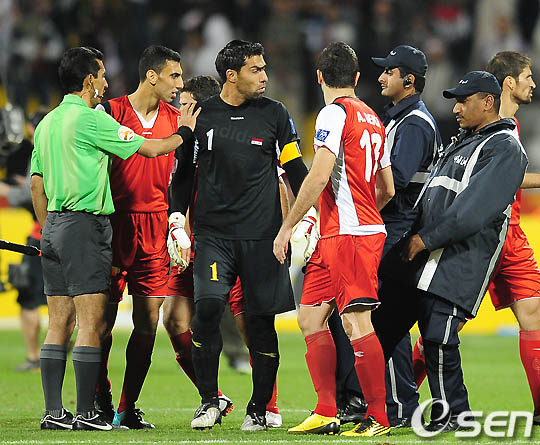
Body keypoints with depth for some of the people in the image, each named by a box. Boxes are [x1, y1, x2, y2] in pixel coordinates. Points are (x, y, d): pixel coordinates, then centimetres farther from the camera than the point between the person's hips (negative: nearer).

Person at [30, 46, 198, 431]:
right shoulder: (90, 119, -11)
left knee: (59, 323, 8)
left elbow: (37, 185, 18)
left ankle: (53, 412, 6)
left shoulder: (47, 122, 14)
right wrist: (185, 132, 11)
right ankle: (86, 413, -8)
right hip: (85, 225, -9)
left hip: (55, 226, 9)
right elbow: (149, 148, -6)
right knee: (92, 323, -6)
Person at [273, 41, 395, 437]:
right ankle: (326, 413, 10)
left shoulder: (335, 113, -9)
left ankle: (378, 417, -11)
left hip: (349, 236, -9)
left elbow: (319, 176, -17)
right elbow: (387, 189, 22)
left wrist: (289, 225, -11)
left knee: (356, 322, -10)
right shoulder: (372, 118, 18)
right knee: (311, 317, 10)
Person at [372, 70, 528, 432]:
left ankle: (453, 415, 2)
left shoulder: (504, 148, -9)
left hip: (456, 263, -9)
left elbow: (473, 209, -18)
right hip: (416, 257, 9)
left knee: (438, 338, -13)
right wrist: (412, 237, 15)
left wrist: (427, 240, -16)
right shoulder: (463, 142, 22)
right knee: (382, 326, 8)